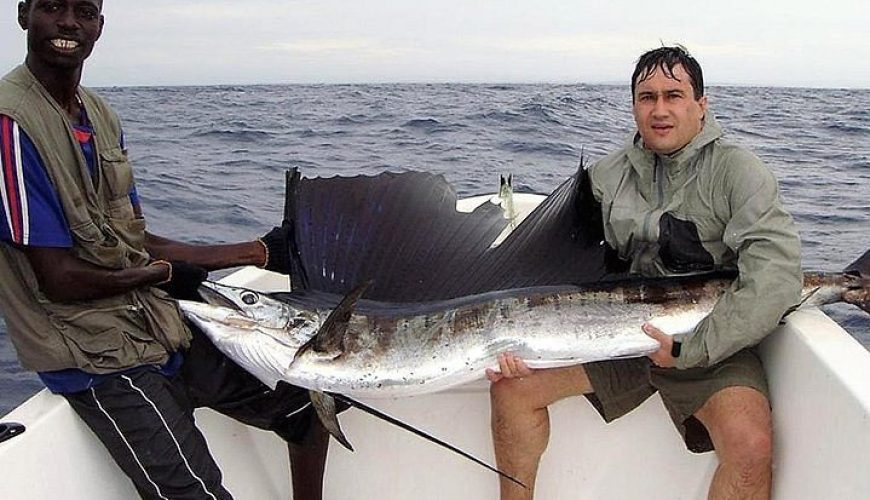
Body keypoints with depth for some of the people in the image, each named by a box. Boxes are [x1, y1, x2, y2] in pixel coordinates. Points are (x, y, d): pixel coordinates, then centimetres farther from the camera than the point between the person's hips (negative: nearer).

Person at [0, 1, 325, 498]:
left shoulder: (101, 116, 9)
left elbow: (136, 243, 10)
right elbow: (59, 280, -19)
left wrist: (260, 251, 7)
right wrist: (165, 274, -4)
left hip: (161, 325, 8)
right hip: (99, 361, -8)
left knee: (311, 401, 10)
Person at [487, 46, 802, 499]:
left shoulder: (737, 171, -9)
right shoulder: (605, 176, 5)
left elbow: (774, 279, -20)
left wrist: (689, 350, -20)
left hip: (710, 343, -4)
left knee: (750, 446, -29)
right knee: (511, 386, -7)